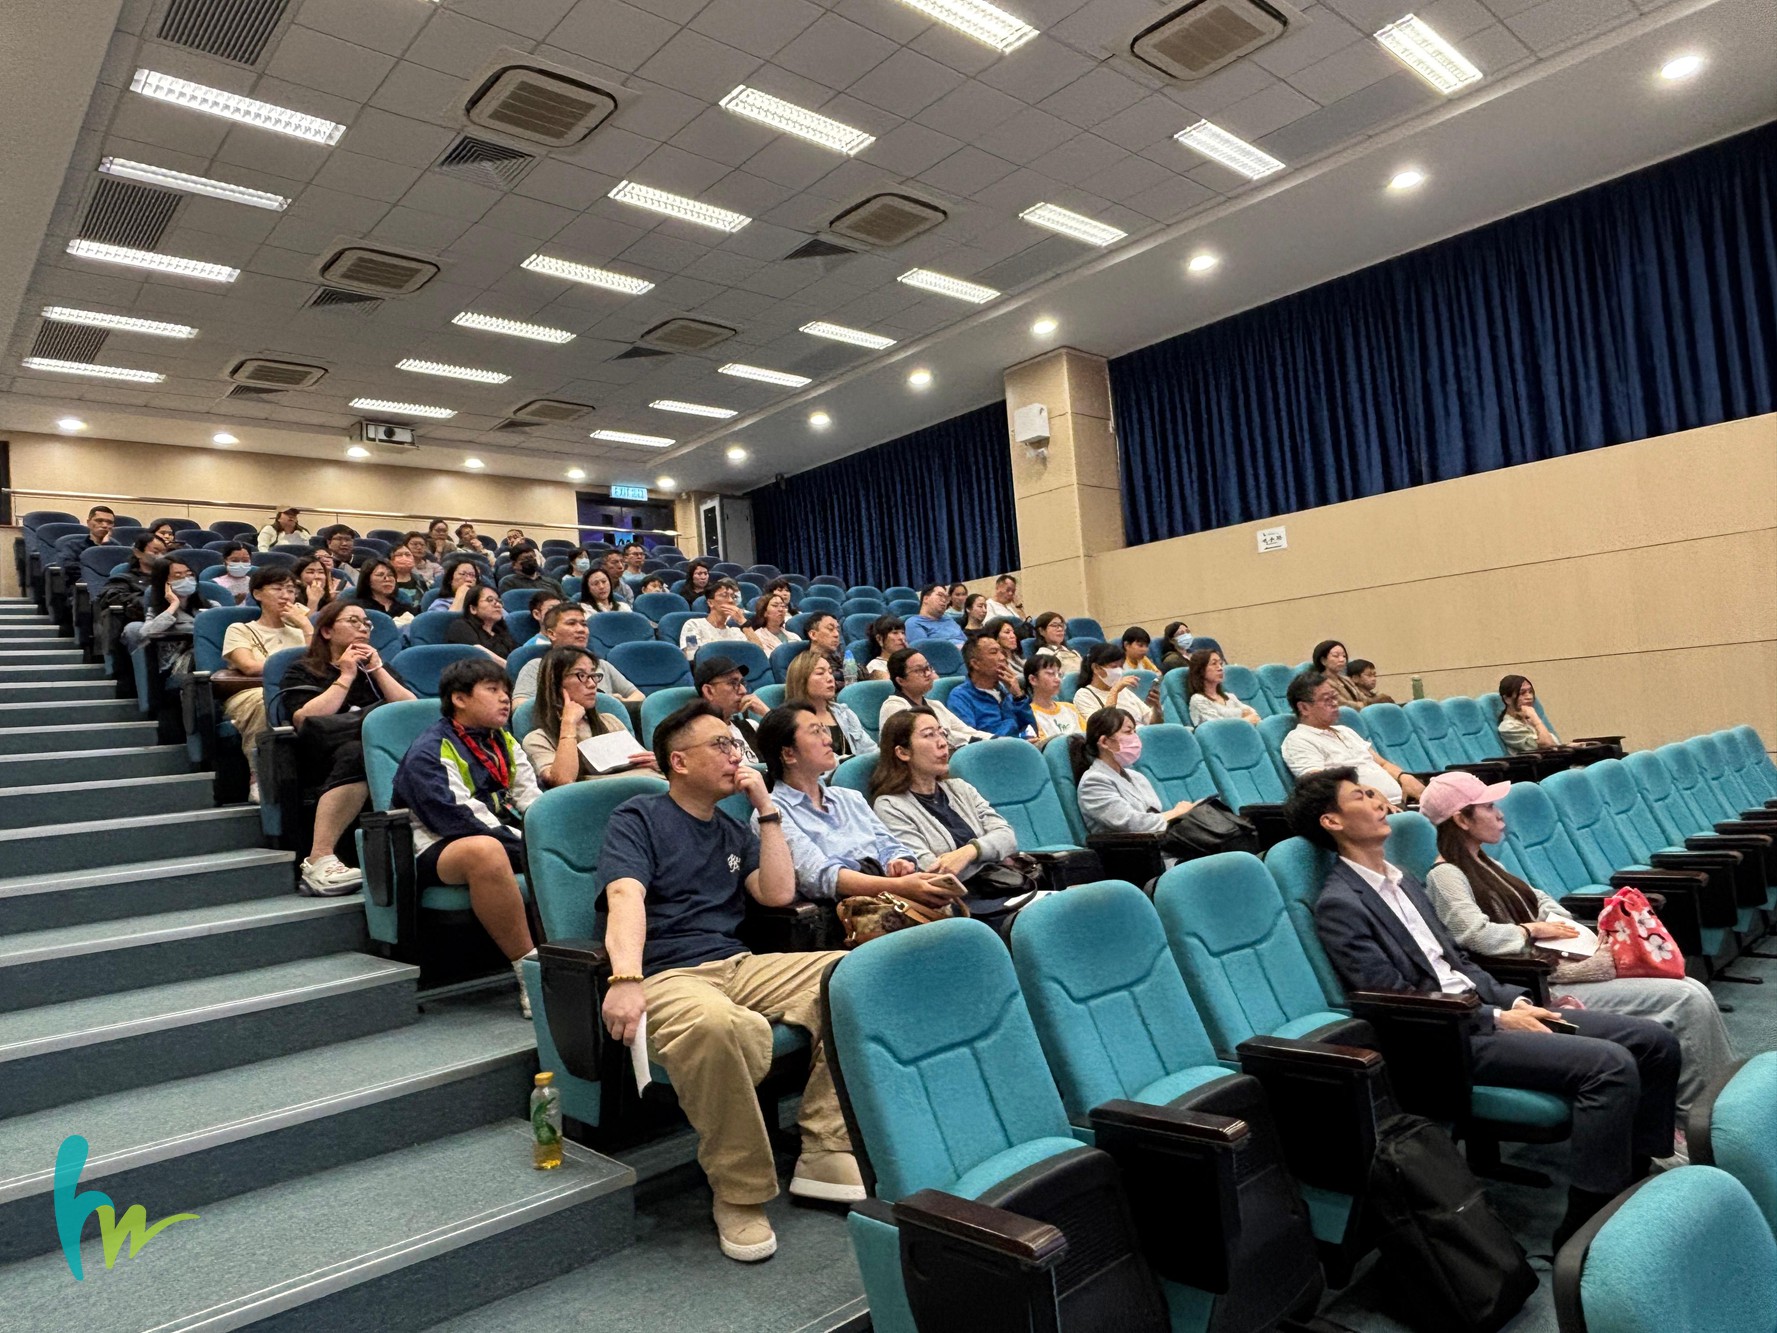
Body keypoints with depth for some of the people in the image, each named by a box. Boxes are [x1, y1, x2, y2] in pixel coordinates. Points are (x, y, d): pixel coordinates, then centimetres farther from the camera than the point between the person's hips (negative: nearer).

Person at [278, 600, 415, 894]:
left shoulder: (375, 666, 30)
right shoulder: (302, 671, 18)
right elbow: (304, 722, -3)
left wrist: (376, 669, 7)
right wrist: (345, 676, 2)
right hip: (327, 757, -3)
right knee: (357, 754, -38)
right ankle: (319, 860, -43)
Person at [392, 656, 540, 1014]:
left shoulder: (504, 742, 18)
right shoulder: (429, 752, -8)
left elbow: (532, 801, 11)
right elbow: (461, 819, -19)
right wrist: (531, 848, -21)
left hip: (508, 840, 8)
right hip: (440, 850, -8)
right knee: (485, 851, -41)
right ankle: (529, 972, -35)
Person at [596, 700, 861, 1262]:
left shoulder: (734, 831, 23)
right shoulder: (637, 819, 4)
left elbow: (779, 894, 10)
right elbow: (626, 898, -14)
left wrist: (767, 809, 9)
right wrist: (625, 979, -32)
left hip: (738, 965, 7)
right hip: (665, 976, -6)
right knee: (717, 1024, -41)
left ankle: (824, 1154, -11)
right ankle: (738, 1194, -19)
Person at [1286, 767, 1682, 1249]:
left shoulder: (1401, 880, 17)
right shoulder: (1339, 905, -12)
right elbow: (1398, 1000, -15)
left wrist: (1516, 1001, 4)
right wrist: (1499, 1019, -13)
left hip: (1483, 1007, 9)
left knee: (1655, 1042, 3)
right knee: (1609, 1064, -24)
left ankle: (1635, 1176, 16)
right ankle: (1582, 1230, -15)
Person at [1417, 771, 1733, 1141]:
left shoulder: (1482, 864, 18)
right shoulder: (1444, 876, -13)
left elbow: (1539, 901, 21)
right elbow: (1476, 935, -26)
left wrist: (1569, 928, 0)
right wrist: (1534, 930, -9)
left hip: (1556, 964, 9)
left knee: (1692, 992, -1)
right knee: (1687, 1000, -12)